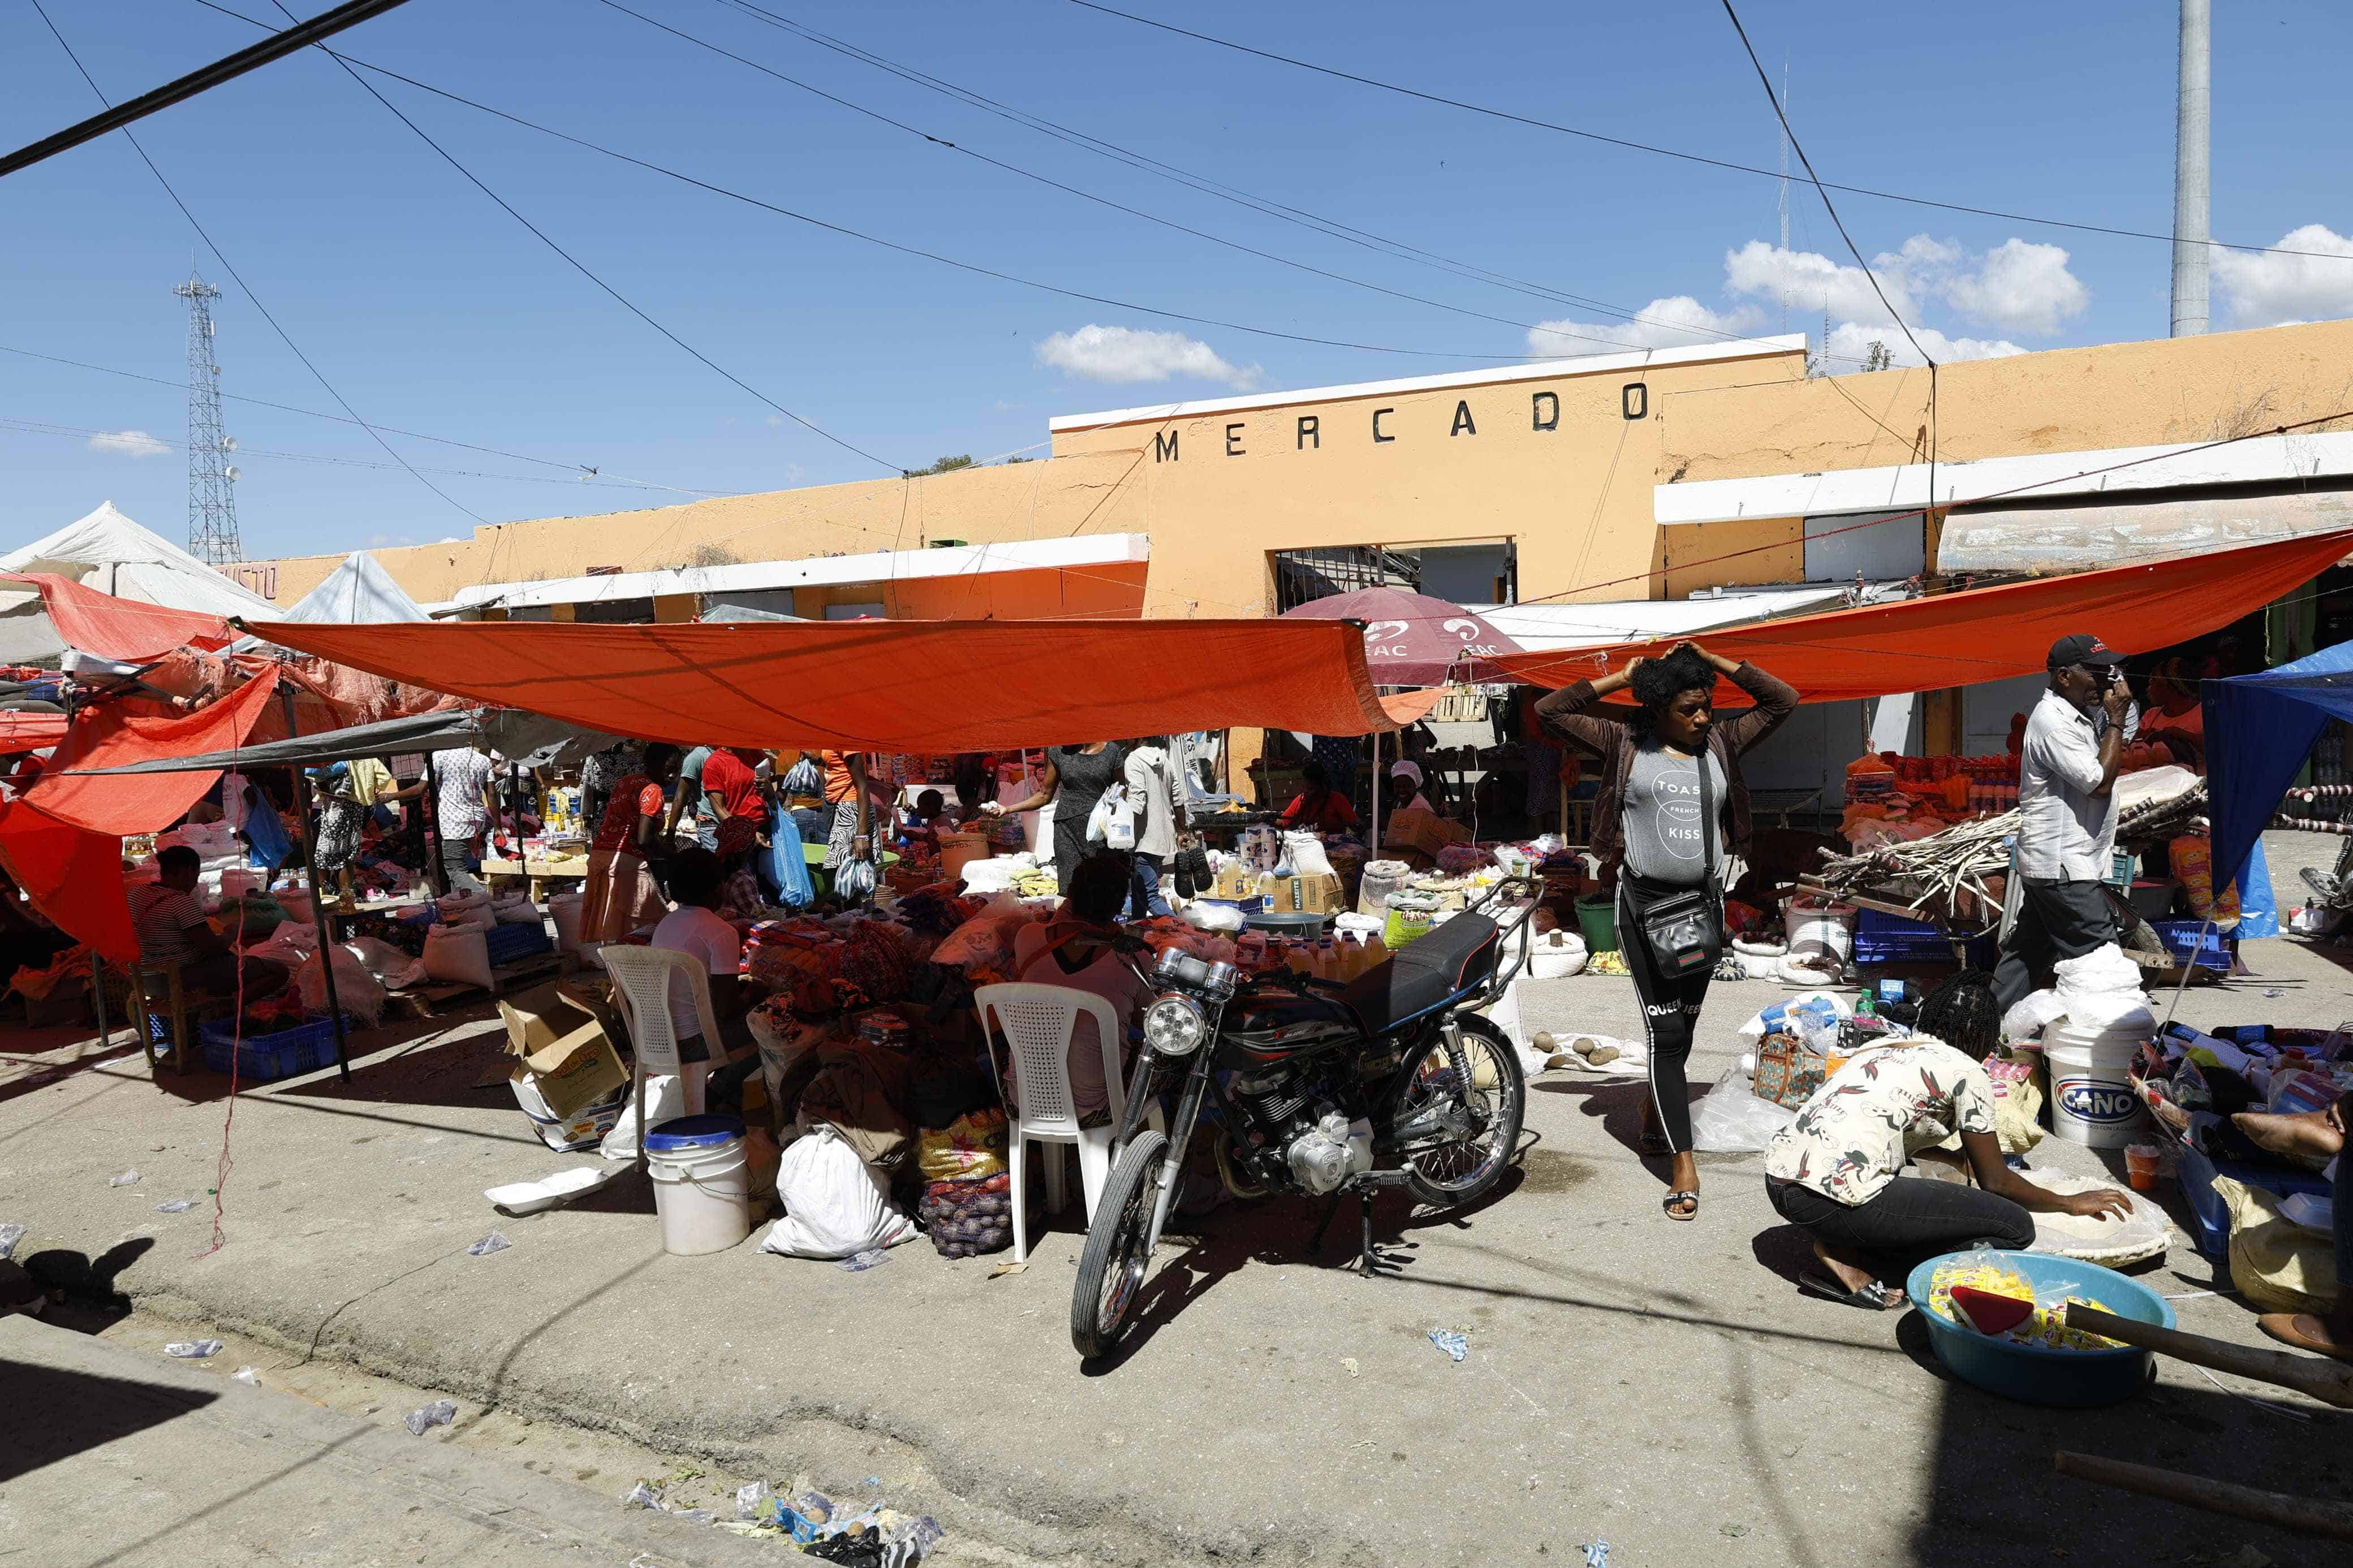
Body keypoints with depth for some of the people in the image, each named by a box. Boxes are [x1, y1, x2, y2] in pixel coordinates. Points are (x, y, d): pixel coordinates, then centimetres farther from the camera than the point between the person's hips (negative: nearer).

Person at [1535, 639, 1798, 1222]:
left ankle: (1655, 1116, 40)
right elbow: (1549, 711, -3)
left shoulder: (1721, 743, 8)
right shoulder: (1627, 743, -1)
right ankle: (1683, 1162, -6)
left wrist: (1715, 662, 3)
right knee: (1665, 1030, -7)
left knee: (1684, 1027, 15)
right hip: (1643, 900, -4)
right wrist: (1620, 677, -1)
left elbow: (1784, 700, 8)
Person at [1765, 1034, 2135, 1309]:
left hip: (1778, 1180, 8)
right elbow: (1994, 1182, 12)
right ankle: (1848, 1260, -5)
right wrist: (2069, 1203, 27)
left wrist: (1961, 1158, 56)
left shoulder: (1881, 1046, 25)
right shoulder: (1966, 1072, 4)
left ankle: (1842, 1256, 7)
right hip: (1836, 1197, -8)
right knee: (2016, 1227, 3)